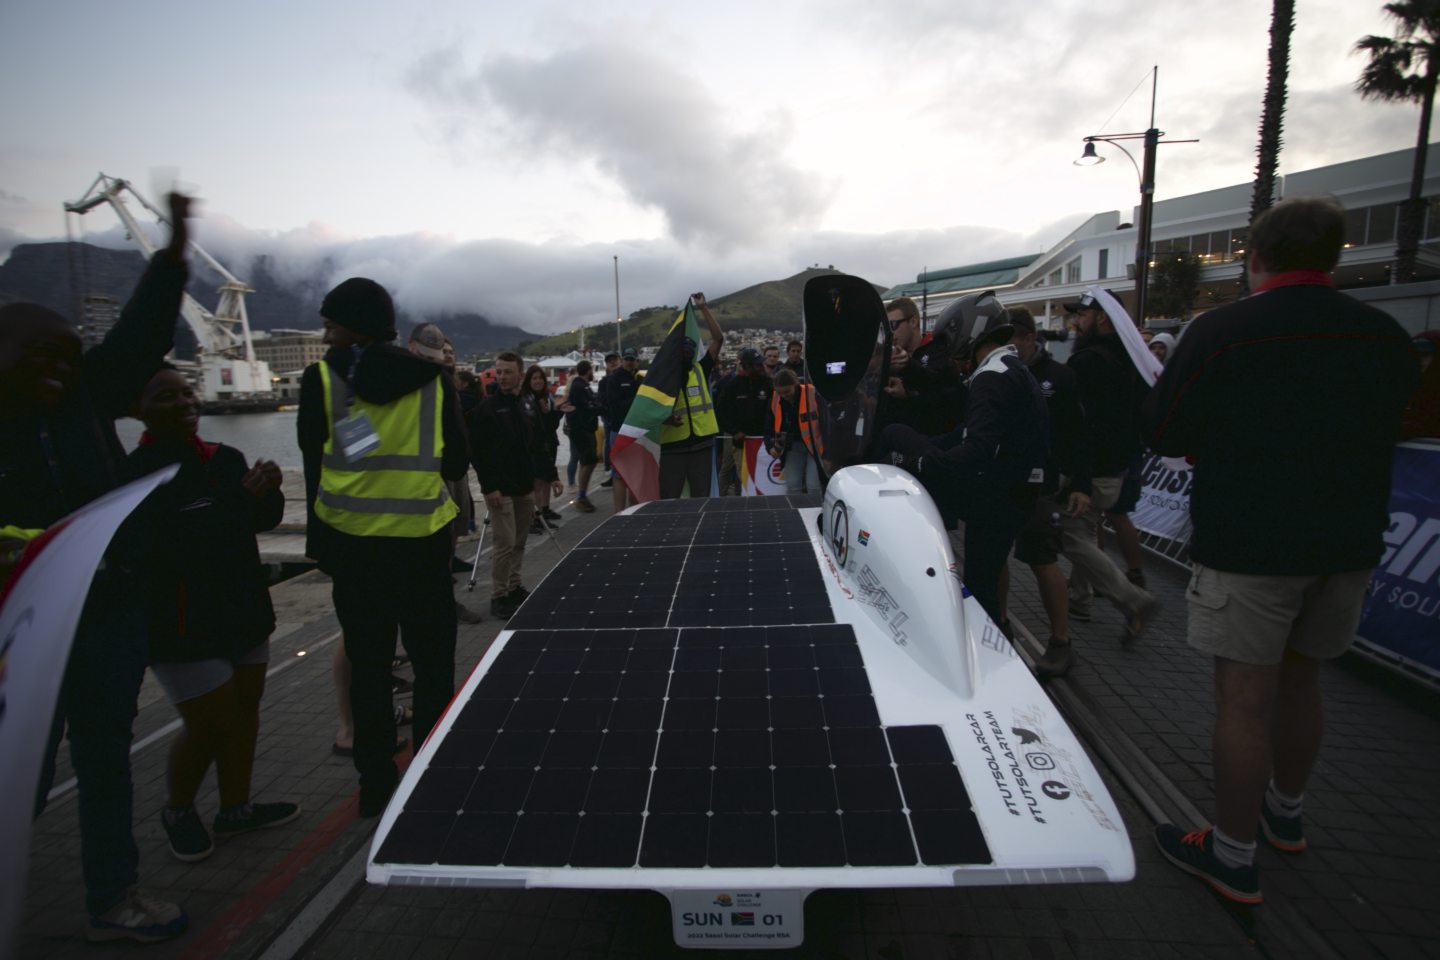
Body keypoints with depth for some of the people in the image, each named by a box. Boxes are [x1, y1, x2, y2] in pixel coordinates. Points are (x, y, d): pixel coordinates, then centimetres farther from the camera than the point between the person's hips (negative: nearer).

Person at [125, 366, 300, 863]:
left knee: (244, 713, 12)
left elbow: (264, 520, 7)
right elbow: (176, 541, -25)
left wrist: (266, 492, -14)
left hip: (242, 608, 6)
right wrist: (242, 497, -29)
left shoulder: (225, 459, 5)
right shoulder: (135, 473, -14)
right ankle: (178, 812, 29)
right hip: (180, 626, -6)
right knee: (210, 723, 0)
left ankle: (235, 808, 31)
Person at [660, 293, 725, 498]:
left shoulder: (701, 371, 8)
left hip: (702, 443, 2)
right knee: (669, 499, 2)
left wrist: (703, 308, 0)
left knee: (702, 497, 11)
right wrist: (665, 418, -16)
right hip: (673, 446, -2)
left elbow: (718, 338, 3)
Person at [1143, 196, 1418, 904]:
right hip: (1350, 545, 6)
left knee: (1244, 698, 3)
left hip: (1247, 546, -6)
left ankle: (1233, 857, 15)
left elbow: (1163, 434, -10)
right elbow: (1379, 438, 18)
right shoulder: (1387, 337, 5)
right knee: (1300, 682, 21)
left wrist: (1170, 395, 12)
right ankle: (1286, 815, 42)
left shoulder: (1220, 332, -14)